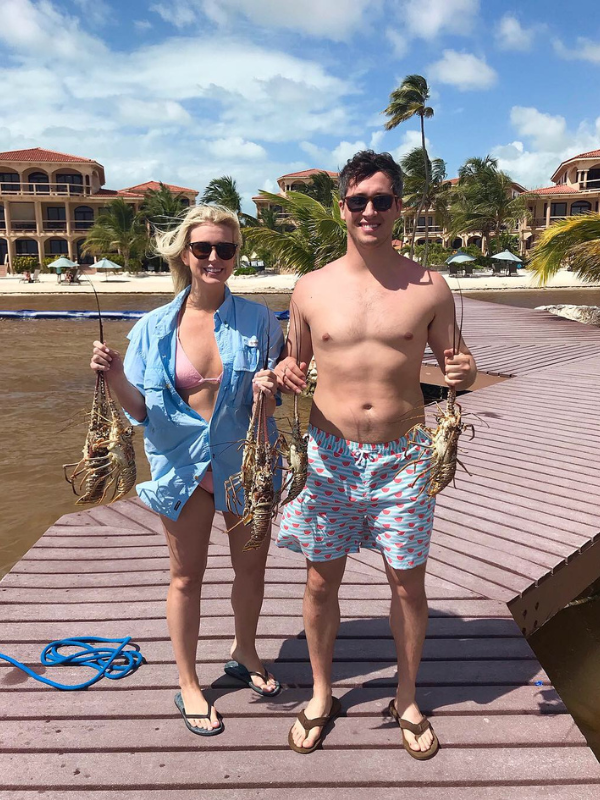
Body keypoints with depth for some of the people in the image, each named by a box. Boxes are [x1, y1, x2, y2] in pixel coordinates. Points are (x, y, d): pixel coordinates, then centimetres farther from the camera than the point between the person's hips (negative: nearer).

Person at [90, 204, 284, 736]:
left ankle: (245, 654, 47)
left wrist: (268, 390, -23)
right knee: (187, 577, 14)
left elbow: (276, 400, -1)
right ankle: (189, 686, 36)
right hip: (182, 466, 0)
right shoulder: (155, 328, -5)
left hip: (245, 463, 1)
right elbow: (141, 410, -3)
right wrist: (115, 376, -21)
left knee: (252, 567, 17)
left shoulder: (257, 320, -6)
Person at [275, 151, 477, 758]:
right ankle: (321, 694, 38)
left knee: (408, 584, 11)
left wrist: (464, 373, -16)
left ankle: (406, 699, 39)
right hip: (329, 456, 1)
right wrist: (283, 374, -12)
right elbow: (295, 362, 11)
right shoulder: (311, 289, 0)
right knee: (321, 581, 12)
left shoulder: (429, 288, -1)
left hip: (402, 457, 0)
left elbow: (454, 367, 7)